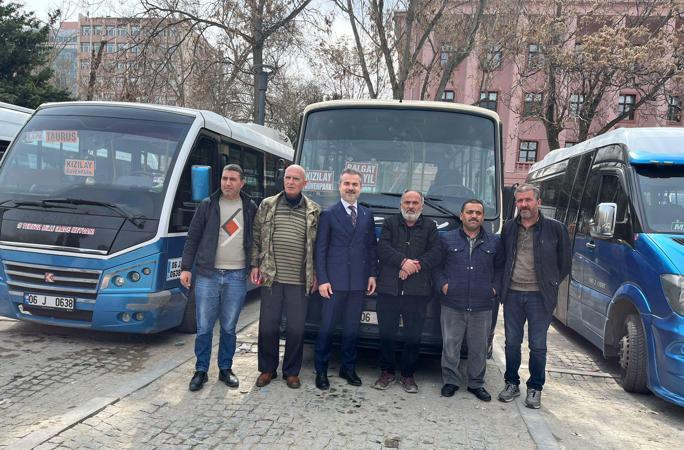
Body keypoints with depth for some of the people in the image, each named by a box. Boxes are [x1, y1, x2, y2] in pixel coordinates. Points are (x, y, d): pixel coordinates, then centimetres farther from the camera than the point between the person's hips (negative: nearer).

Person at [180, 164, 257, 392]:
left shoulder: (250, 208, 5)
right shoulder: (207, 205, 2)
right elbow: (192, 238, 4)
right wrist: (185, 268, -1)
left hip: (237, 276, 1)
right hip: (207, 274, 0)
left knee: (229, 328, 10)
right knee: (204, 327, 4)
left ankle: (225, 369, 24)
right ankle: (201, 371, 18)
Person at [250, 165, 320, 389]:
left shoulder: (314, 211, 5)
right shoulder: (267, 205, 7)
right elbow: (256, 237, 10)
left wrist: (315, 274, 4)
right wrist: (255, 265, 4)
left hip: (299, 280, 0)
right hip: (271, 278, 1)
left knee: (296, 328, 6)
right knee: (268, 326, 7)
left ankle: (291, 372, 23)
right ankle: (267, 369, 25)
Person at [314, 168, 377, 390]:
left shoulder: (367, 215, 10)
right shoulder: (328, 214, -2)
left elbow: (371, 247, 13)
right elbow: (320, 250, -4)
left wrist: (372, 274, 6)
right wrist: (322, 280, -10)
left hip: (358, 282, 4)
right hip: (334, 281, -3)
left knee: (352, 328, 13)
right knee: (327, 328, 4)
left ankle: (348, 368, 27)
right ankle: (321, 370, 17)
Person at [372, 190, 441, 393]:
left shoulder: (430, 226, 11)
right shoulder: (390, 223, 10)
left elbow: (436, 254, 0)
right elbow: (383, 248, -4)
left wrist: (415, 265, -14)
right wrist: (403, 261, -18)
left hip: (417, 292, 0)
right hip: (388, 290, 0)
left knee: (413, 336, 6)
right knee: (387, 334, 7)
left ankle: (407, 375, 21)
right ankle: (387, 372, 22)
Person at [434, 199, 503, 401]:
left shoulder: (494, 242, 9)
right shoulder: (447, 239, 5)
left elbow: (500, 269, 15)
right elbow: (436, 265, 9)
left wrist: (495, 288, 2)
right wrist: (442, 284, -4)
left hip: (482, 306, 1)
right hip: (452, 305, -1)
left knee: (479, 347, 10)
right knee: (450, 345, 4)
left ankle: (476, 383, 25)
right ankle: (450, 381, 20)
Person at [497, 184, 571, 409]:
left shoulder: (555, 228, -3)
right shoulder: (509, 228, 7)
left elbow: (564, 263, 4)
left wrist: (550, 284, 2)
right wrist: (504, 283, 10)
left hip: (539, 296, -3)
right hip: (512, 294, 3)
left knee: (537, 345, 4)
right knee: (512, 342, 11)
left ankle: (535, 388, 20)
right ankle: (512, 383, 26)